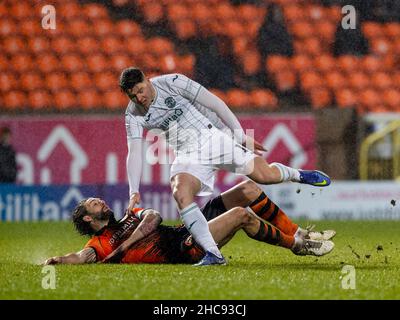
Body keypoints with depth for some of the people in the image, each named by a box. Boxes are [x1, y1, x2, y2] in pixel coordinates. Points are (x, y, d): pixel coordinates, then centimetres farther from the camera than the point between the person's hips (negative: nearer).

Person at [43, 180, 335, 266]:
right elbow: (83, 257, -12)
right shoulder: (100, 243, 8)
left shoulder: (131, 217, 27)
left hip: (191, 230, 8)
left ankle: (298, 234, 2)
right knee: (241, 214, -25)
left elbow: (154, 216, 8)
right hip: (183, 249, -8)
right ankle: (297, 245, -10)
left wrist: (126, 243, -7)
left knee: (249, 189, -1)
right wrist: (59, 260, -31)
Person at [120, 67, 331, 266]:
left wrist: (240, 134, -7)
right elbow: (134, 152, -8)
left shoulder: (173, 83, -13)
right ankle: (213, 254, -28)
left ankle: (298, 175, 24)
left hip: (211, 135, -2)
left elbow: (214, 103, -8)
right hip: (186, 155, 2)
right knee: (180, 193, -26)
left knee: (264, 175, -11)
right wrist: (134, 191, -21)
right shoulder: (133, 115, -3)